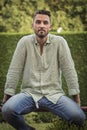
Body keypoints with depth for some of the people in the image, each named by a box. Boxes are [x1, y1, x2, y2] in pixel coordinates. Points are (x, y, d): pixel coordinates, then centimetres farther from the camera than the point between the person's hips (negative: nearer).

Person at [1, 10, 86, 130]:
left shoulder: (60, 42, -1)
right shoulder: (25, 42, -1)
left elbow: (69, 70, -1)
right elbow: (14, 70, -1)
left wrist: (76, 97, -4)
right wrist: (7, 96, -3)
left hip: (54, 94, 0)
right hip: (29, 93, 1)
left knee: (78, 116, -28)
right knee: (7, 110, -30)